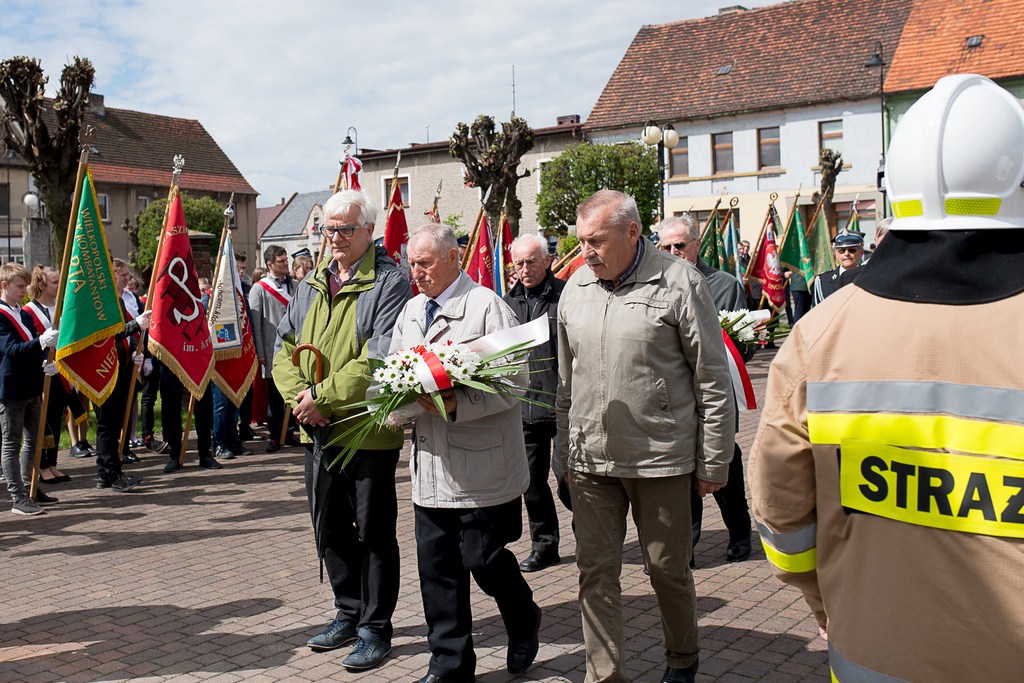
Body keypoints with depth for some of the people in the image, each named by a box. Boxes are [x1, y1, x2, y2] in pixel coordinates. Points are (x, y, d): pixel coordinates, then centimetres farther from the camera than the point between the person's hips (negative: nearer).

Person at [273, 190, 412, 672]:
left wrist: (324, 397, -19)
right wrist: (300, 394, -9)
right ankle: (349, 613, 34)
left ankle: (375, 628, 18)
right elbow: (285, 348, 10)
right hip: (317, 432, 7)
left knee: (374, 533, 4)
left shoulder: (389, 283, -11)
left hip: (369, 431, -7)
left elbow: (378, 360, -20)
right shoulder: (311, 286, 12)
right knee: (330, 528, 17)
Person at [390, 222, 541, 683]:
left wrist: (457, 405, -26)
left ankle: (524, 625, 33)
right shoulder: (410, 311, 14)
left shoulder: (488, 307, -9)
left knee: (483, 558, 2)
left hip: (481, 467, -6)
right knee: (436, 566, 10)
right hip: (430, 466, 6)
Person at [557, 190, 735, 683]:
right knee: (596, 570, 6)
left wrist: (714, 463, -6)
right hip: (589, 460, 4)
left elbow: (713, 382, -6)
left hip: (660, 457, -4)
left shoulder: (679, 283, -8)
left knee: (668, 568, 11)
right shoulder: (575, 287, 7)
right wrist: (565, 454, 15)